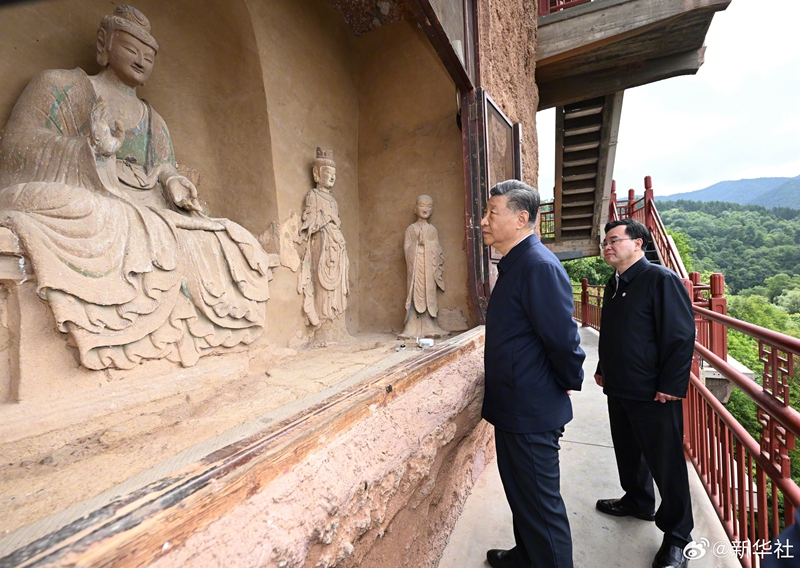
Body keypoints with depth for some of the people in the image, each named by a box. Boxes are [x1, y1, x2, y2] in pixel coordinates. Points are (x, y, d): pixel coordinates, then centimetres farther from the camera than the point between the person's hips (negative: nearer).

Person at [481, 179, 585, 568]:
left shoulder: (539, 266, -23)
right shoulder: (514, 264, 8)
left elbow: (564, 338, -25)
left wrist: (569, 384, -8)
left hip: (532, 413, -10)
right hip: (513, 408, 10)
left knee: (541, 505, 11)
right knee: (520, 494, 27)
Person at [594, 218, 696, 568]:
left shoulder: (661, 280, -14)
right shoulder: (614, 285, 9)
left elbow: (682, 336, -18)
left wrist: (670, 387, -19)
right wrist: (603, 369, 17)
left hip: (653, 394, -7)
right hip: (618, 390, 8)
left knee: (666, 463, 7)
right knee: (628, 452, 21)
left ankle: (676, 536, 26)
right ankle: (637, 502, 43)